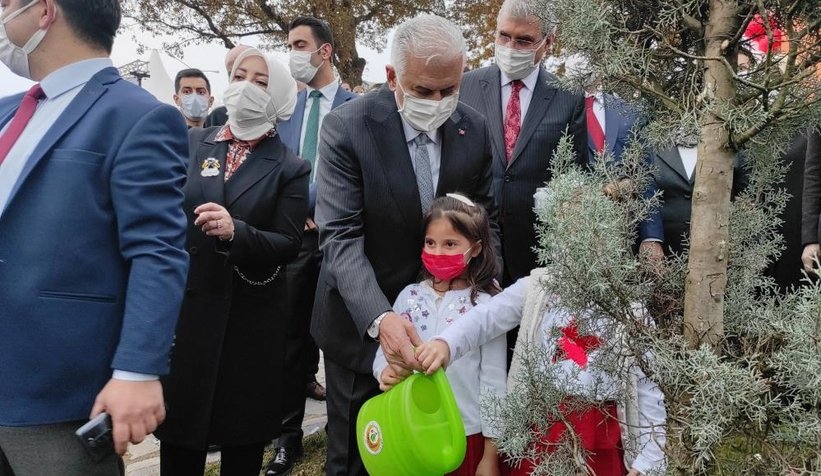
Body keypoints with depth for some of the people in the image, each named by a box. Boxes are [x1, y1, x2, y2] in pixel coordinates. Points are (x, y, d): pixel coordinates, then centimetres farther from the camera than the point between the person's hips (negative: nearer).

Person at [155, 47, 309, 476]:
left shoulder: (289, 168, 0)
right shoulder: (189, 144, 5)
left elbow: (288, 246, -8)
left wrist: (235, 231, -24)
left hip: (250, 319, -1)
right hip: (184, 308, 2)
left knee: (243, 440, 10)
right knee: (179, 430, 9)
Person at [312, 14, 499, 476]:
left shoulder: (474, 128, -4)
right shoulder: (346, 127, -17)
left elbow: (486, 218, 7)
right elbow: (341, 237, -23)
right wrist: (378, 317, -37)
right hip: (363, 323, -3)